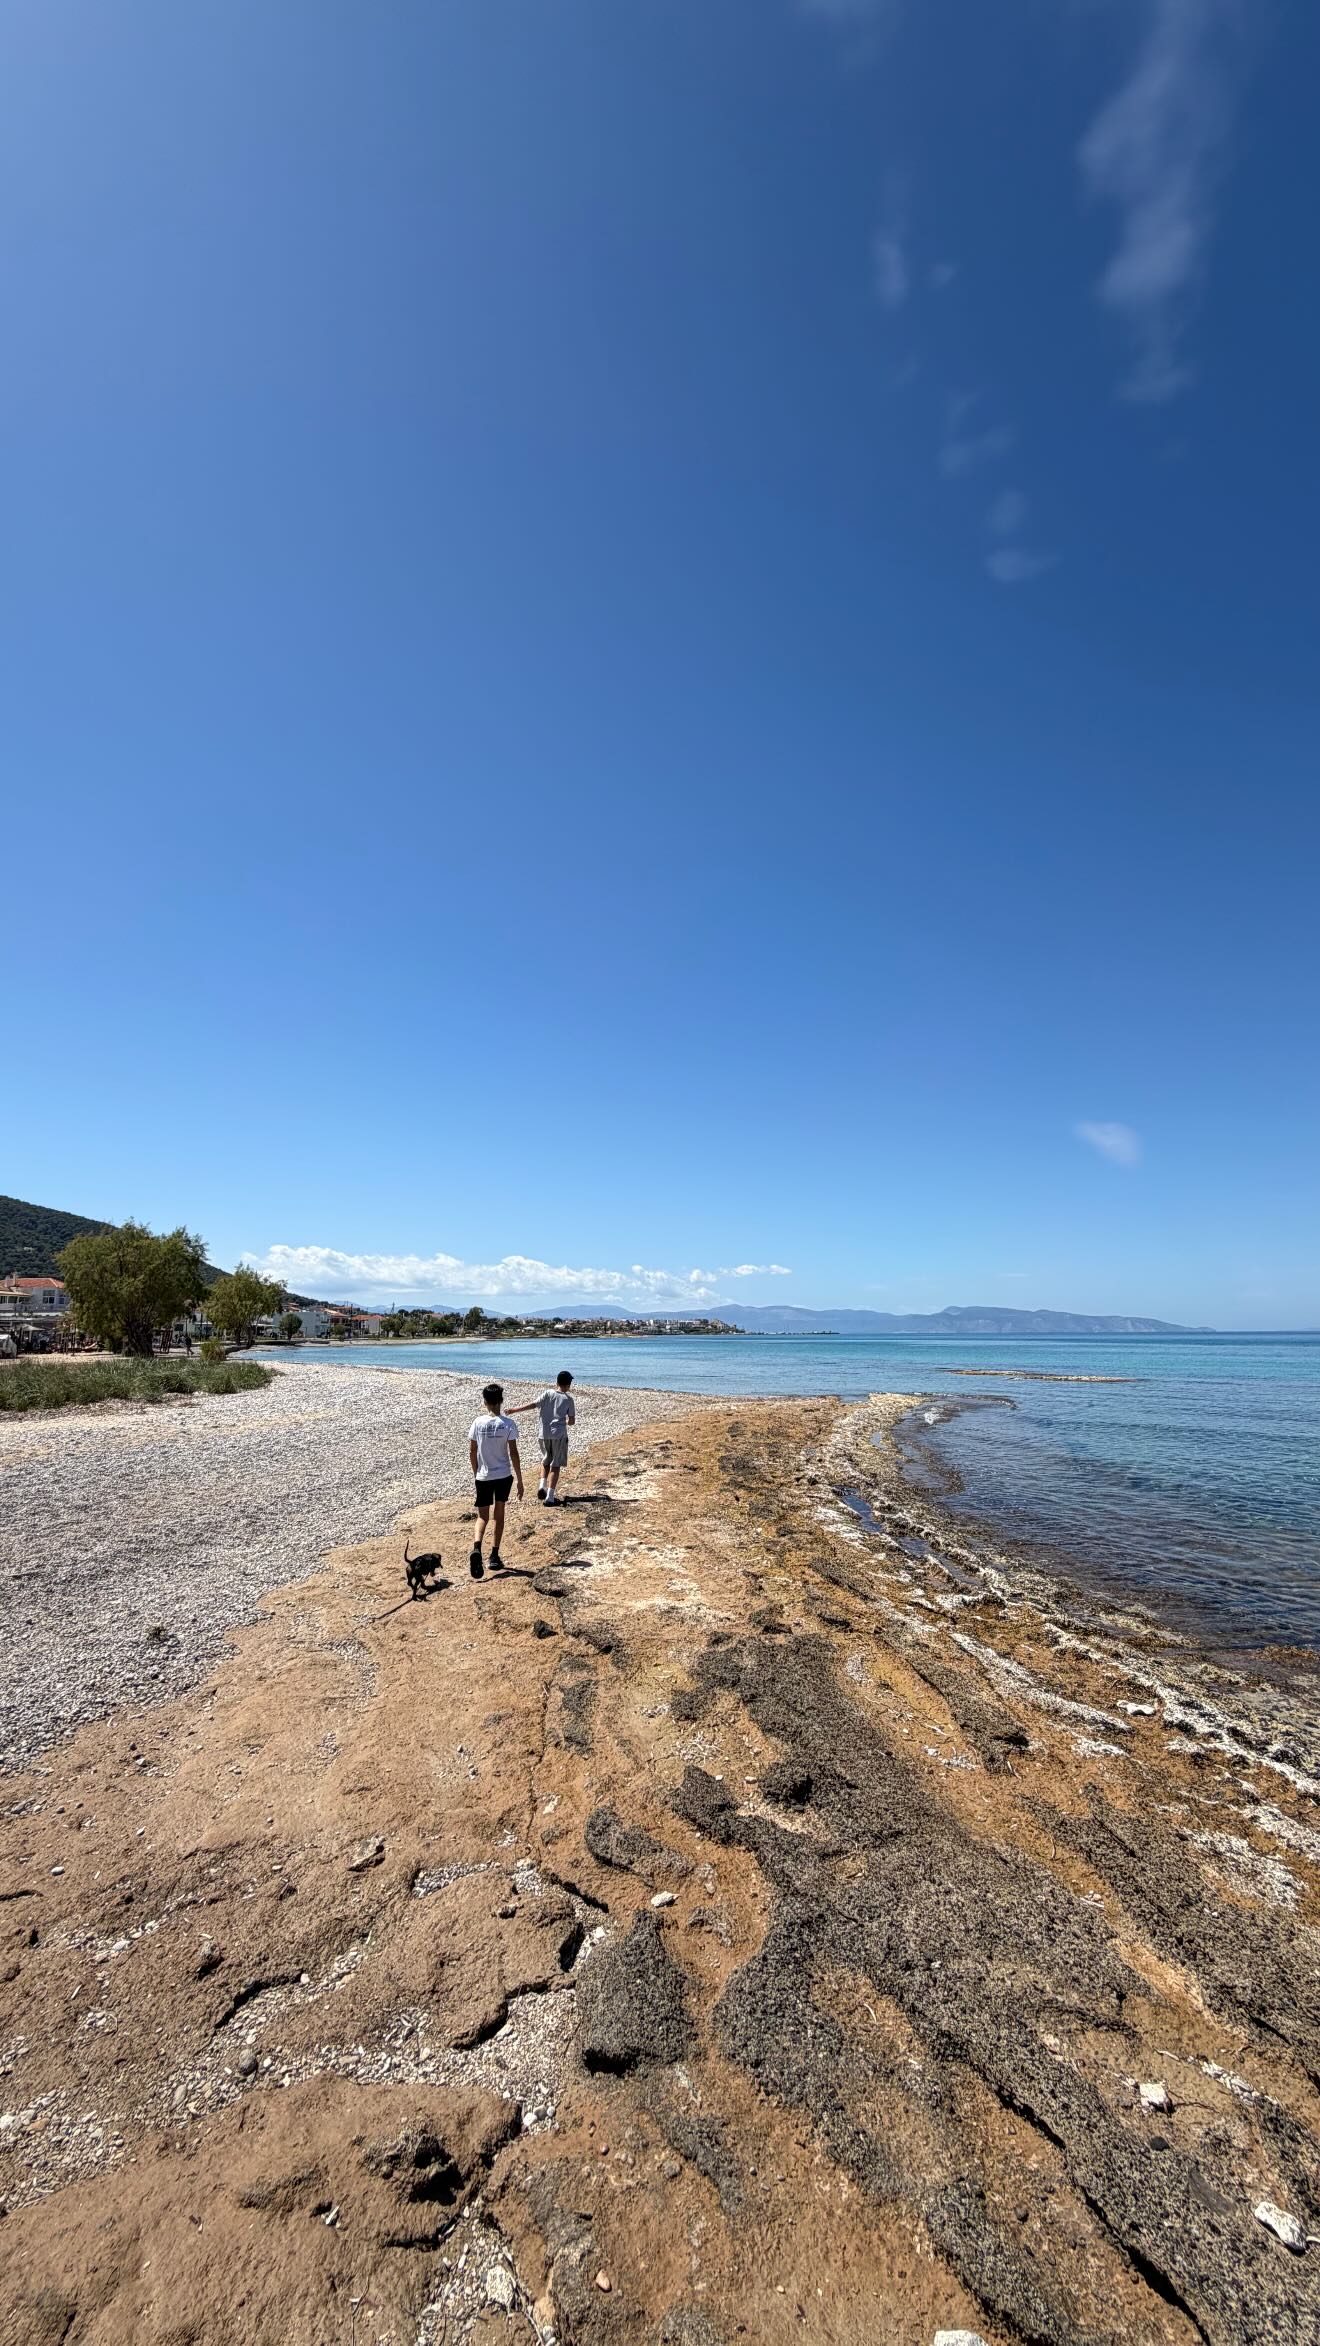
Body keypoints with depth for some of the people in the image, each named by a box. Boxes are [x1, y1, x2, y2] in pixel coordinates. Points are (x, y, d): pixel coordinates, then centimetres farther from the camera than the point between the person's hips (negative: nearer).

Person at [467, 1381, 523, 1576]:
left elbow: (472, 1452, 0)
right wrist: (519, 1480, -3)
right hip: (504, 1475, -1)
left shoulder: (478, 1423, -6)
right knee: (499, 1514, 16)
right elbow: (513, 1454, -11)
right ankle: (495, 1556, 19)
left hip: (483, 1477, 1)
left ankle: (476, 1549, -19)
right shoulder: (508, 1424, -11)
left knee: (483, 1516, 7)